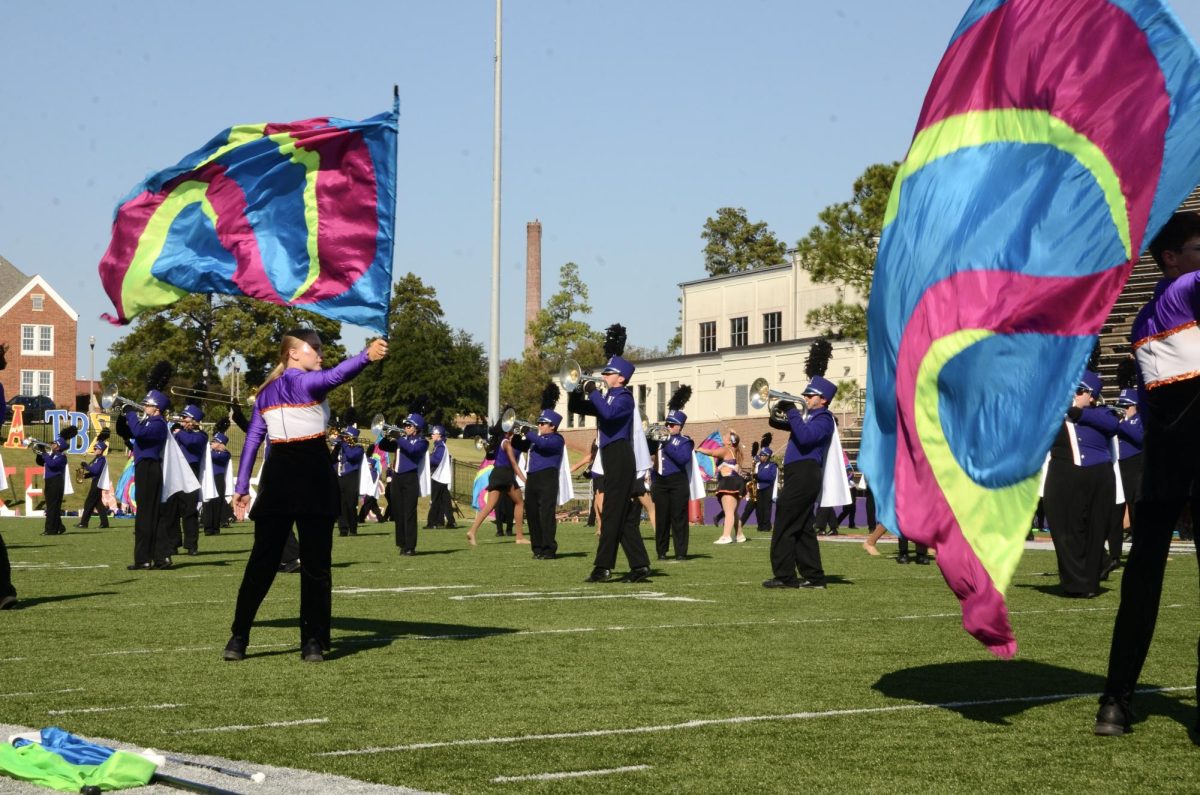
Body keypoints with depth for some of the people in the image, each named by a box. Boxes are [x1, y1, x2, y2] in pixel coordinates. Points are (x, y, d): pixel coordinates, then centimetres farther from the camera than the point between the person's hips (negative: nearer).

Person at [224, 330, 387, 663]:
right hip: (313, 475, -6)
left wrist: (241, 487, 12)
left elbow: (252, 440, 12)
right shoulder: (303, 382, -5)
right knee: (315, 562, -1)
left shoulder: (266, 392, 15)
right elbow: (333, 376, -28)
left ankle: (238, 638, 5)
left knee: (262, 560, 7)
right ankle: (313, 642, -1)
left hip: (276, 478, 6)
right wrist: (366, 357, -44)